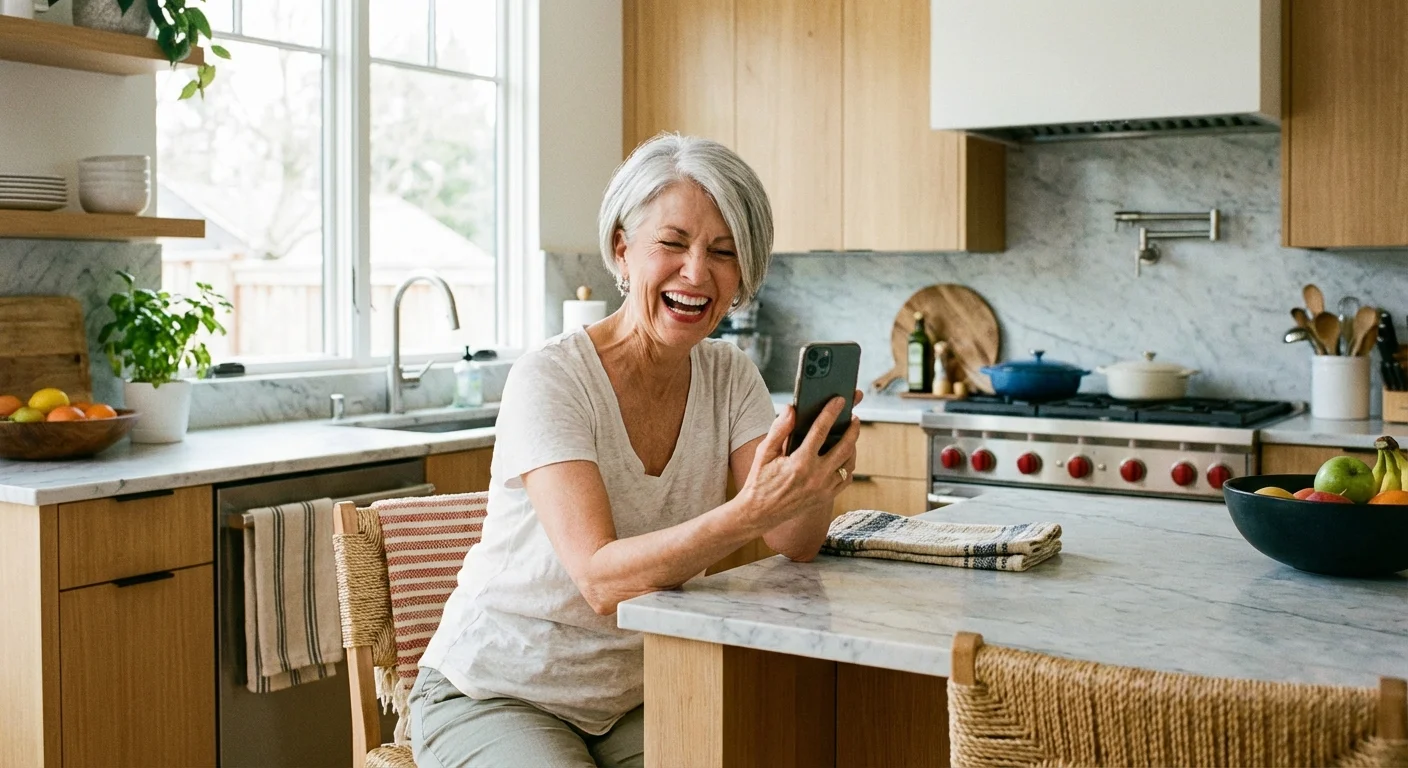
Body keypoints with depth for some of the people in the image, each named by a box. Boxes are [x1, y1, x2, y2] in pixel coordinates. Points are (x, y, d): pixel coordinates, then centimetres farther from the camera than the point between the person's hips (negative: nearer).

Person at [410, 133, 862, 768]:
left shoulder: (729, 377, -1)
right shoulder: (550, 379, -19)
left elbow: (796, 544, -12)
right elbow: (602, 581, -30)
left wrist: (816, 477, -33)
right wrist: (748, 512, -44)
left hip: (632, 698, 4)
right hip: (492, 697, -4)